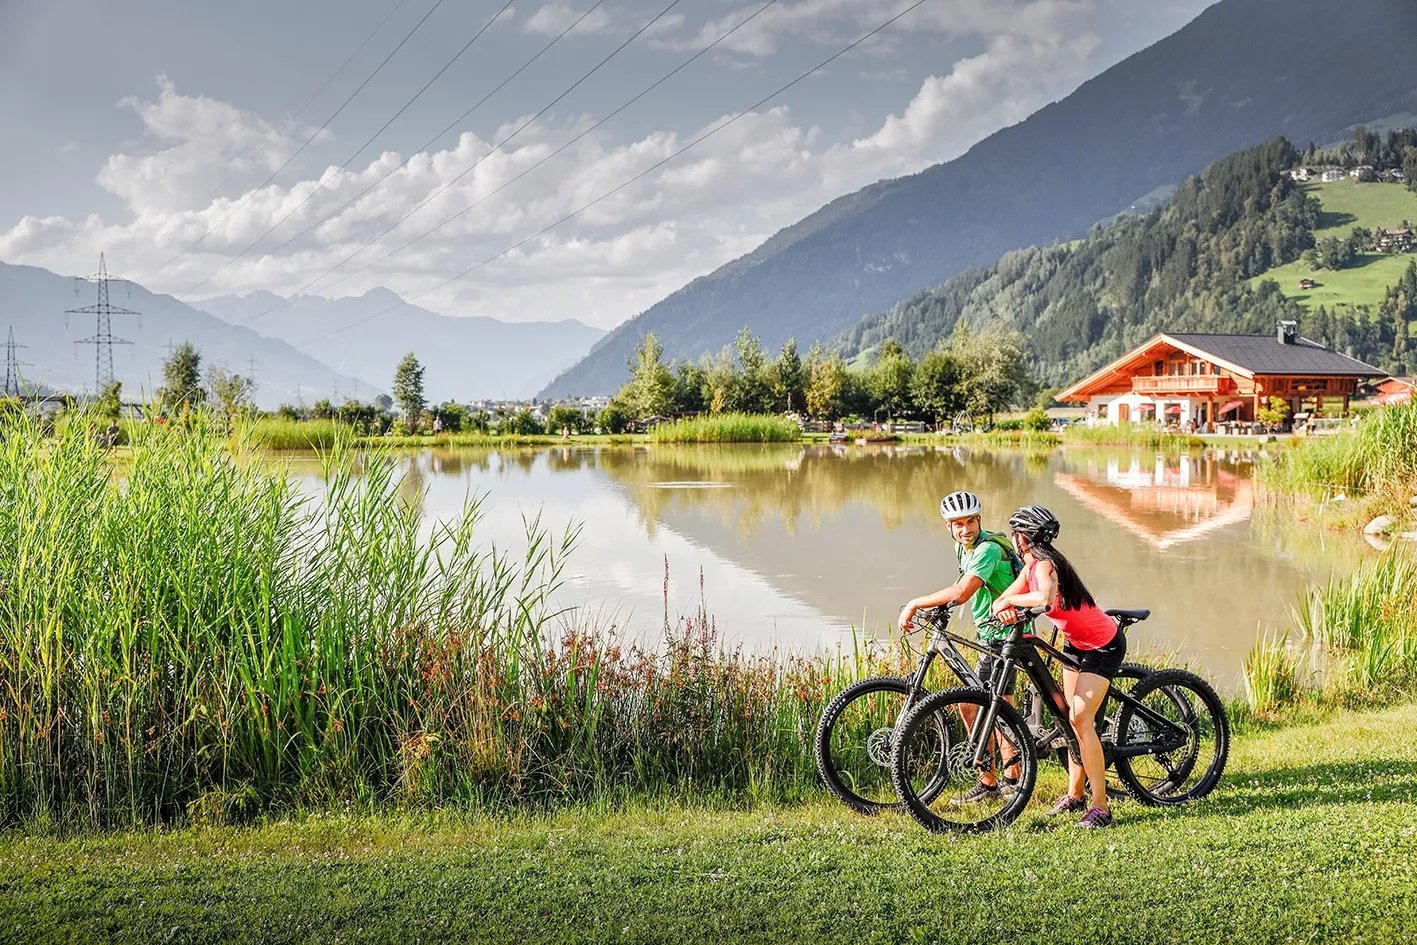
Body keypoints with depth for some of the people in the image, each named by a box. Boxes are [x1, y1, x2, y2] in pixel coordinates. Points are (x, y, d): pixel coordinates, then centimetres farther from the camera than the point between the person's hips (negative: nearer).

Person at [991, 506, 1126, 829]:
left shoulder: (1044, 564, -26)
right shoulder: (1031, 566, 2)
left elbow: (1044, 598, -48)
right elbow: (1002, 601, -1)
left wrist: (1009, 600, -33)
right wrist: (1004, 608, -24)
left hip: (1103, 645, -9)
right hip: (1076, 642, 9)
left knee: (1080, 719, -18)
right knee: (1073, 719, 11)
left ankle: (1100, 807, -16)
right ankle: (1074, 795, 21)